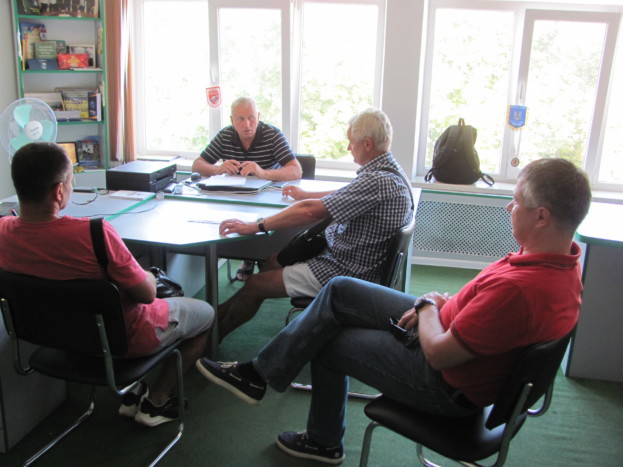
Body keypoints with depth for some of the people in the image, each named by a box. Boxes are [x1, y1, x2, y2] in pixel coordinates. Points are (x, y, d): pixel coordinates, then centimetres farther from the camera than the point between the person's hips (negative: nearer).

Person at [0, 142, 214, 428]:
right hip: (123, 338, -7)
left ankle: (132, 392, 29)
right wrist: (148, 276, -3)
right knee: (205, 314, 18)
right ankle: (155, 402, 21)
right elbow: (146, 294, -25)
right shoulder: (93, 233, -36)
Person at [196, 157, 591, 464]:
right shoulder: (563, 257, -6)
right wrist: (447, 303, -4)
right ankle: (260, 372, 22)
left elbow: (438, 353, -29)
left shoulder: (518, 288, -37)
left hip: (448, 386, -9)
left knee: (326, 341, 7)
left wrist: (428, 305, -10)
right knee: (339, 290, 7)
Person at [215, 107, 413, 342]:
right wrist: (305, 195, 30)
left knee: (255, 285, -1)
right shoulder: (389, 169, 4)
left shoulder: (378, 181, -28)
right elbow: (345, 196, 21)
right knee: (273, 260, 18)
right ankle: (223, 313, 31)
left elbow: (311, 211, -29)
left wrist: (256, 226, -22)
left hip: (346, 272, -10)